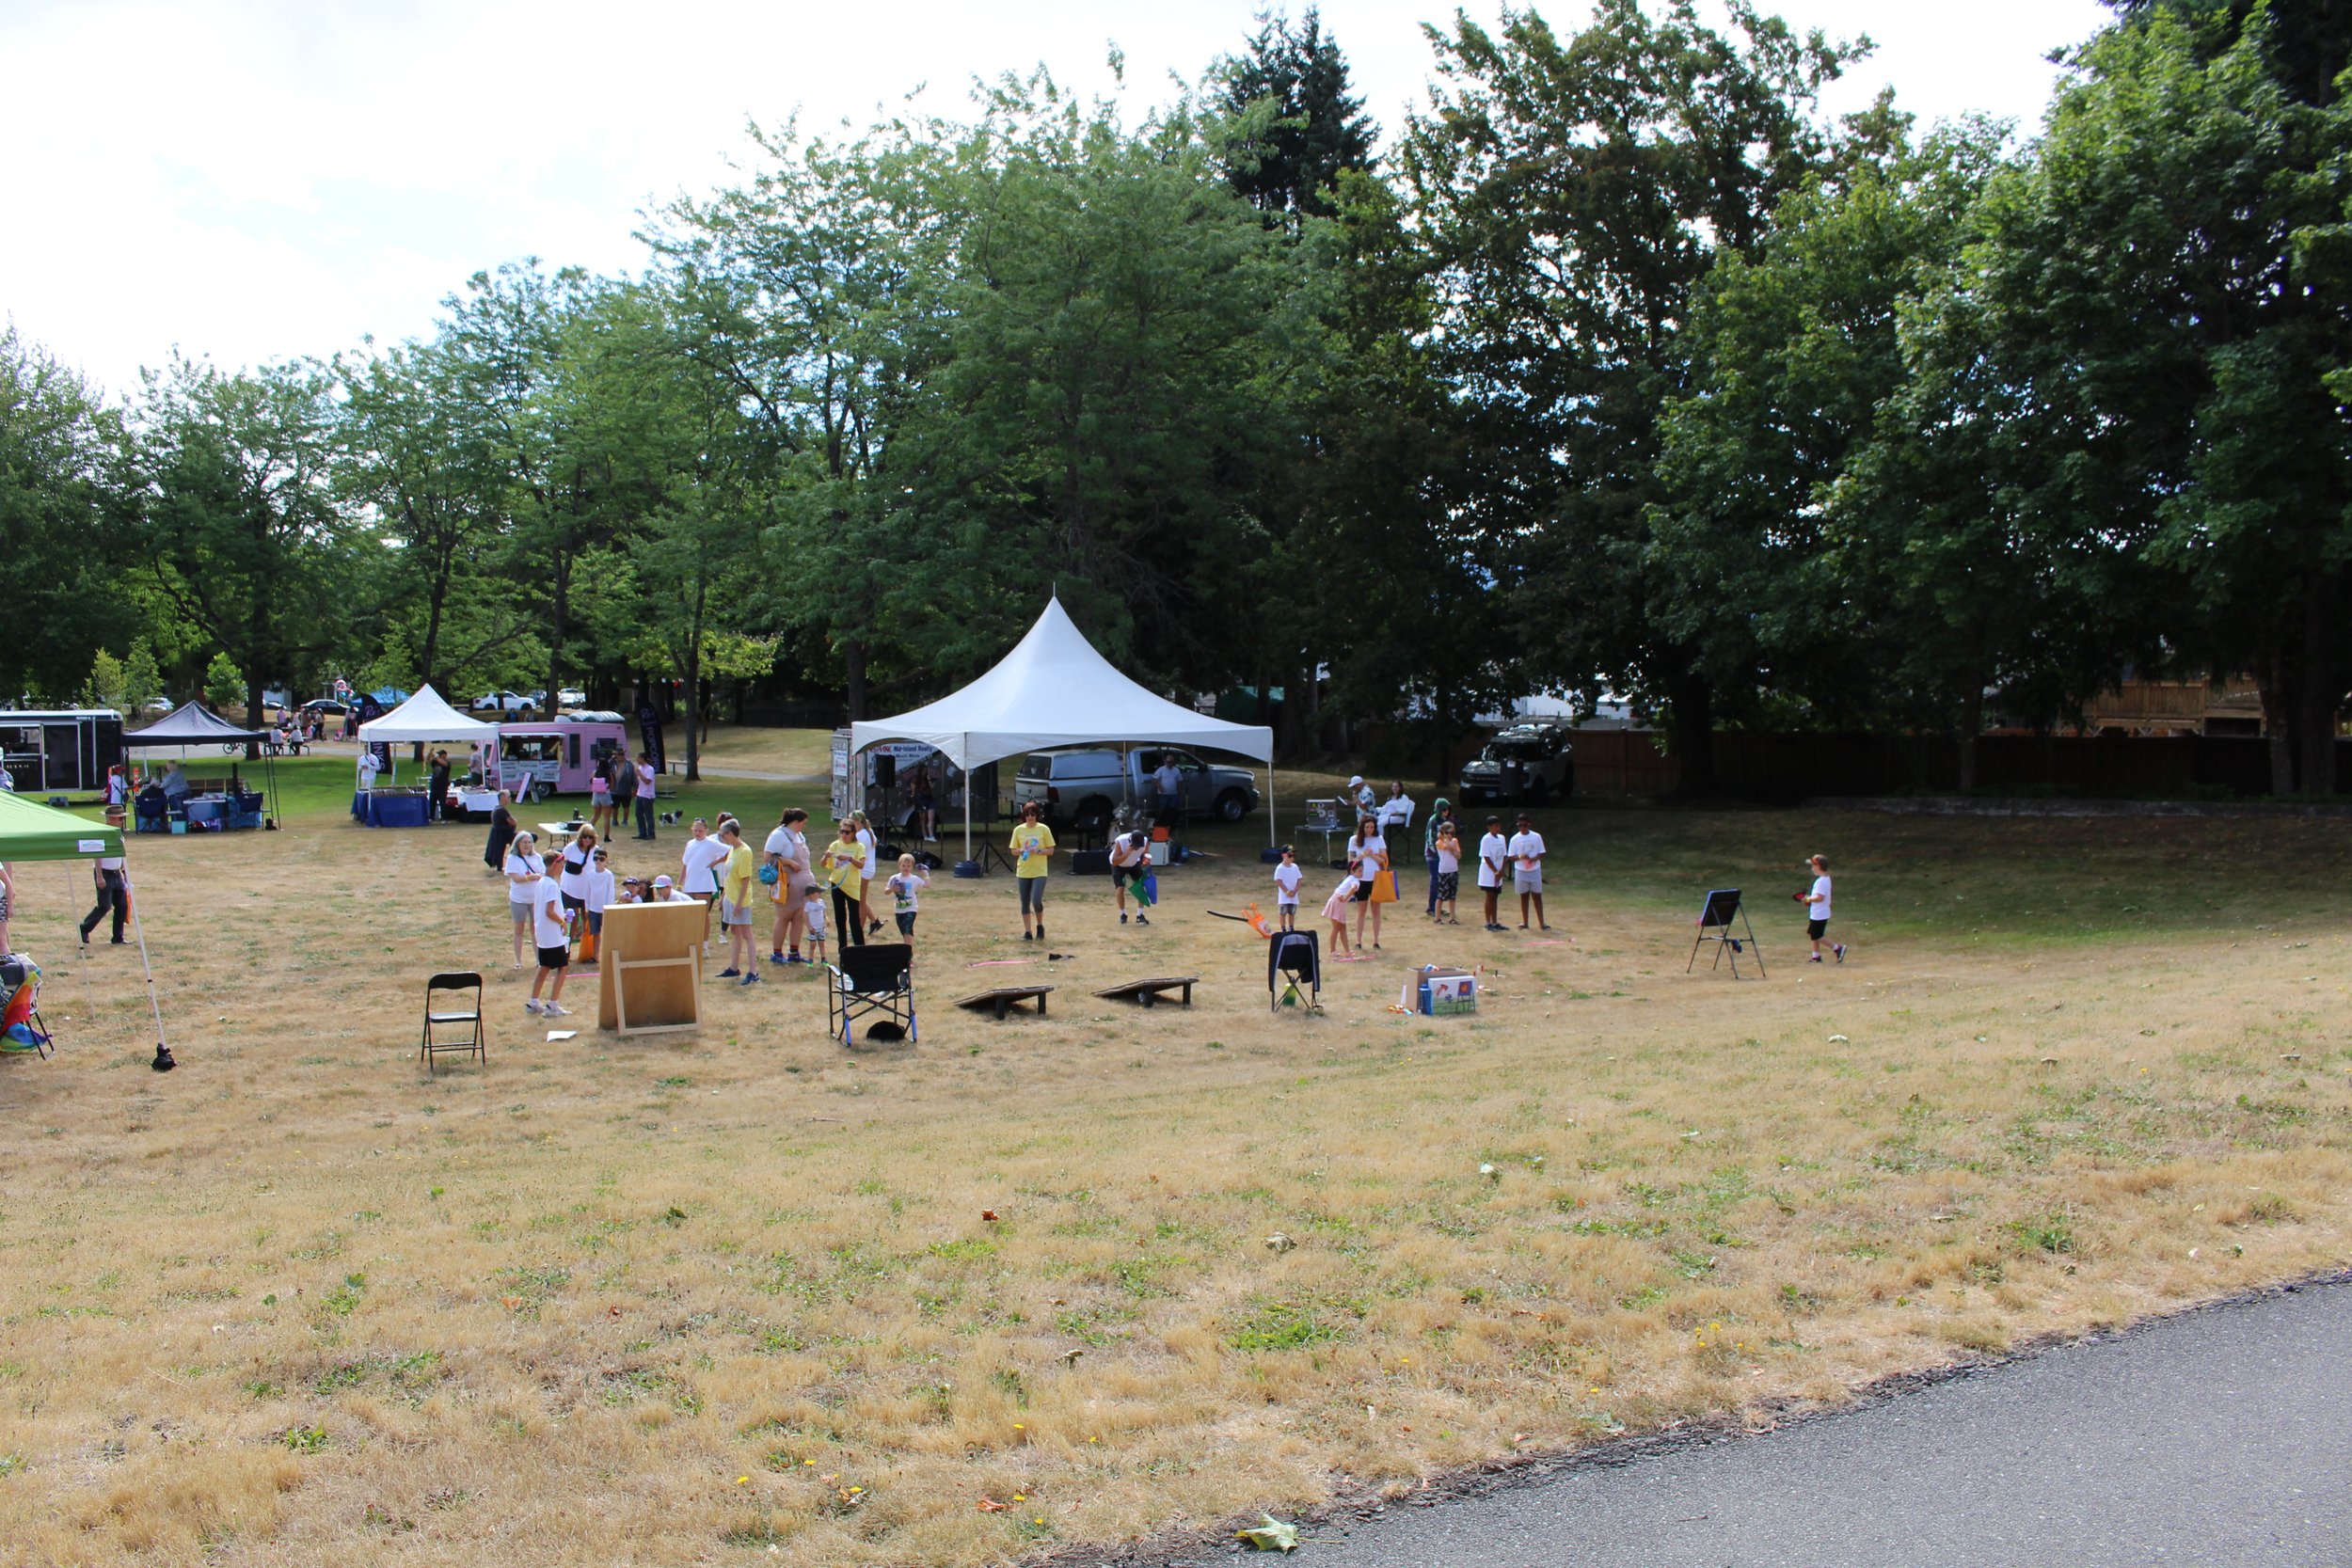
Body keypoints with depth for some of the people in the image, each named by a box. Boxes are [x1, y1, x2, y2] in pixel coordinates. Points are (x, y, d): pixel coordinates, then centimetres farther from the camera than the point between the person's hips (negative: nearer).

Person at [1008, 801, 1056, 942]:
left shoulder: (1044, 829, -3)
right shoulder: (1018, 830, 4)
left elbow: (1051, 850, 0)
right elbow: (1013, 850, 11)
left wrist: (1038, 850, -17)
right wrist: (1021, 850, -11)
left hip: (1039, 872, -3)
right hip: (1023, 872, 3)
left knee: (1036, 901, -16)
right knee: (1025, 904, 5)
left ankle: (1040, 926, 8)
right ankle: (1027, 932, 15)